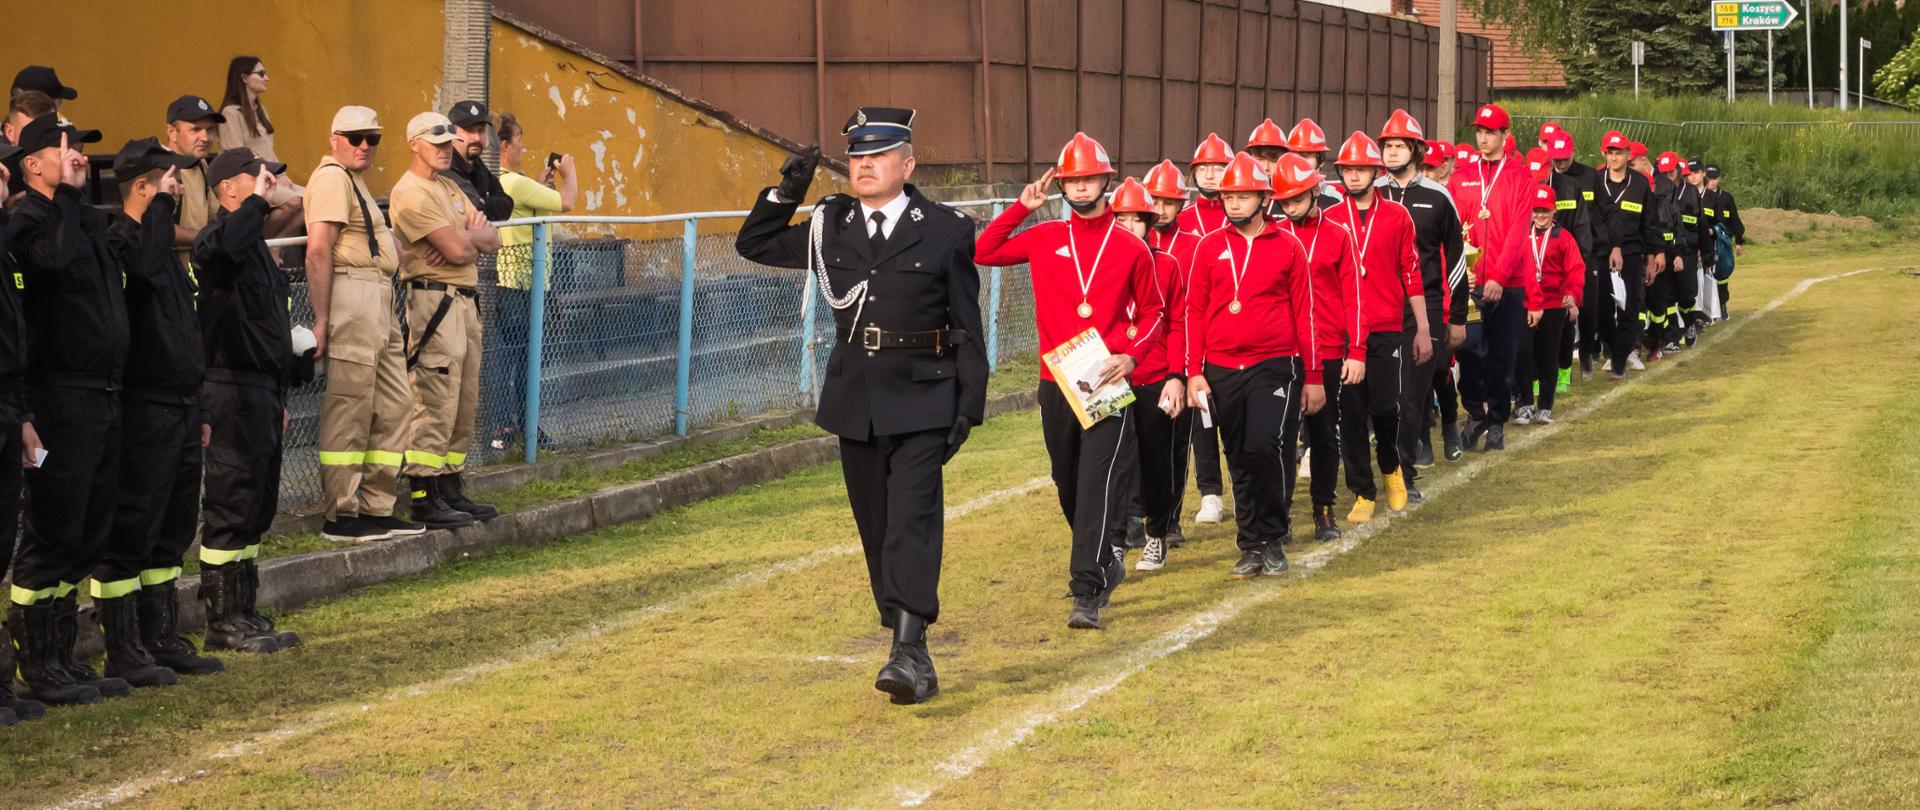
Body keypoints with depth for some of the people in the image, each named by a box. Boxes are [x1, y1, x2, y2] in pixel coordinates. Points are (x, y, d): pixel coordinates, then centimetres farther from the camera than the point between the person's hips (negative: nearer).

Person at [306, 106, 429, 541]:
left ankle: (377, 508, 19)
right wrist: (322, 318, -22)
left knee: (394, 403, 13)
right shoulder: (333, 177, -8)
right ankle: (340, 516, -5)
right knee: (350, 408, -8)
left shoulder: (354, 181, 25)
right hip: (352, 296, -11)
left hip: (380, 302, 11)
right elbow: (319, 249, -18)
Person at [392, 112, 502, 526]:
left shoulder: (450, 188, 19)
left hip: (465, 301, 10)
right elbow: (457, 250, -19)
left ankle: (451, 489, 17)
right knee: (435, 403, -11)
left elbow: (491, 240, 11)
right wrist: (473, 234, 2)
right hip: (433, 301, -10)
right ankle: (423, 499, -10)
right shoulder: (411, 193, -11)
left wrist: (463, 238, -8)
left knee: (464, 405, 11)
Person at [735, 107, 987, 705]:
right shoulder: (830, 226, 8)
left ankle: (908, 650, -22)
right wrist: (786, 191, 3)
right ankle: (912, 650, 17)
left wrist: (969, 406, -5)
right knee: (876, 529, 8)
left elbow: (966, 328, 0)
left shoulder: (946, 231, -1)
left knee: (912, 520, -15)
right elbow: (754, 245, 18)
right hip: (855, 401, 5)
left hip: (921, 401, -4)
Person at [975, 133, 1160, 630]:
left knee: (1099, 483, -14)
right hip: (1055, 383, 4)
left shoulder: (1131, 248, 2)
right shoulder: (1045, 239, 8)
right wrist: (1021, 208, 3)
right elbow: (981, 254, 8)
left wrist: (1131, 356, -8)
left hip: (1109, 383, -4)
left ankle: (1088, 594, -17)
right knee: (1068, 484, 14)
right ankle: (1106, 560, 36)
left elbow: (1152, 314, 9)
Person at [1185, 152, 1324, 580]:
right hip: (1222, 370, 3)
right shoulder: (1209, 247, 6)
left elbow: (1304, 314, 5)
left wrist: (1313, 377, 4)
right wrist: (1194, 372, 2)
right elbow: (1195, 312, 9)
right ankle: (1251, 546, 18)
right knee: (1240, 460, 7)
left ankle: (1274, 539, -4)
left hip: (1274, 367, -3)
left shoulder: (1288, 247, 1)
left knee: (1266, 446, -19)